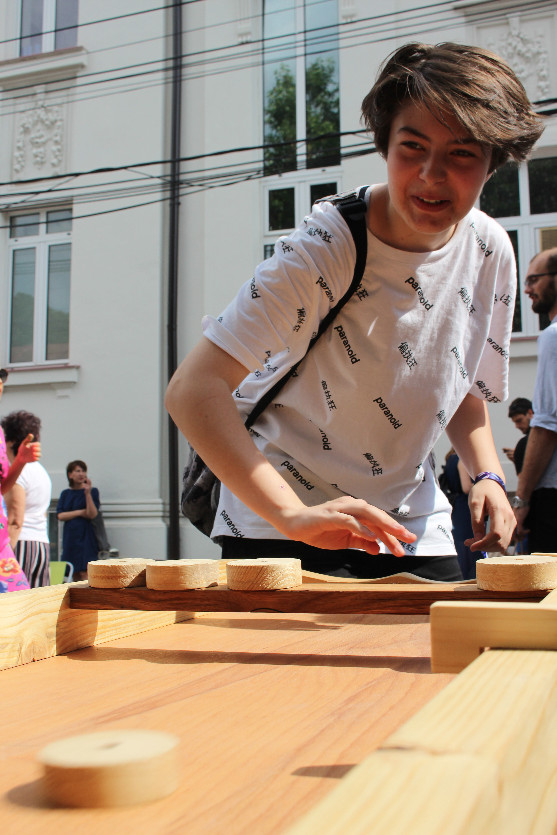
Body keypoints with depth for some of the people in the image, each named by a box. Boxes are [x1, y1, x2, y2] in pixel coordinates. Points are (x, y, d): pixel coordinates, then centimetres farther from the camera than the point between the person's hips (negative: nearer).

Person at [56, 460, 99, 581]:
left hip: (86, 537, -4)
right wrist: (80, 512, -7)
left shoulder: (92, 491, 2)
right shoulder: (65, 493, 13)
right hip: (70, 537, 4)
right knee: (75, 574, 3)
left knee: (85, 572, -13)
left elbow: (92, 514, -10)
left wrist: (88, 493, -19)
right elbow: (60, 515, 2)